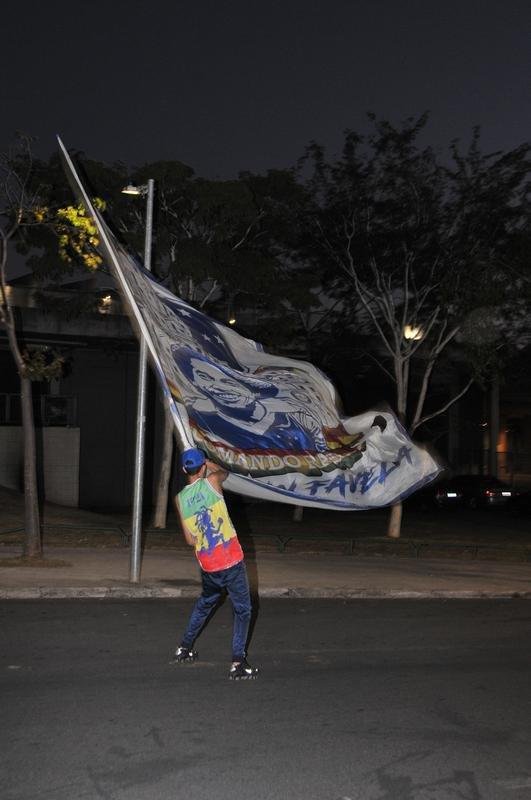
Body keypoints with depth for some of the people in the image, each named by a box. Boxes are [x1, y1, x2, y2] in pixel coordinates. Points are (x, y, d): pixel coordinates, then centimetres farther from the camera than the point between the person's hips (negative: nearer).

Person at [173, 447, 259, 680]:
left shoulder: (179, 499, 3)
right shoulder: (211, 482, -7)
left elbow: (190, 539, 6)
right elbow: (223, 471, 19)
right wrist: (208, 463, 36)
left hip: (207, 564, 4)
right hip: (231, 560, -4)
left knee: (205, 603, 28)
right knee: (242, 609, 6)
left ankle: (185, 648, 38)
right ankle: (238, 663, 0)